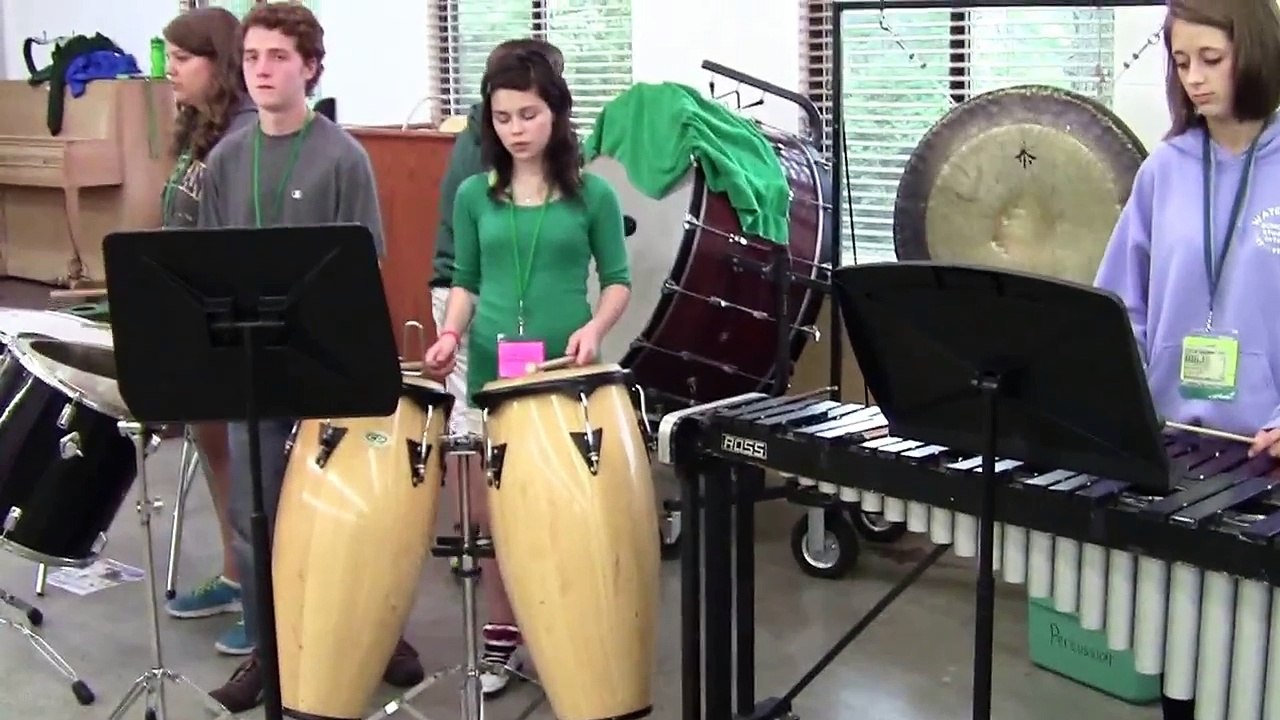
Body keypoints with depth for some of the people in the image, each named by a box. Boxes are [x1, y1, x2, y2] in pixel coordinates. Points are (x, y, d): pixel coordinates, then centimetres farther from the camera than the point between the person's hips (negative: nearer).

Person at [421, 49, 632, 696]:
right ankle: (502, 637, 22)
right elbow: (465, 282, 11)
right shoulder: (473, 195, 6)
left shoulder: (593, 194, 0)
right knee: (492, 511, 7)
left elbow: (617, 280, 4)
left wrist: (595, 327, -15)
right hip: (490, 371, 2)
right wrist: (451, 333, -7)